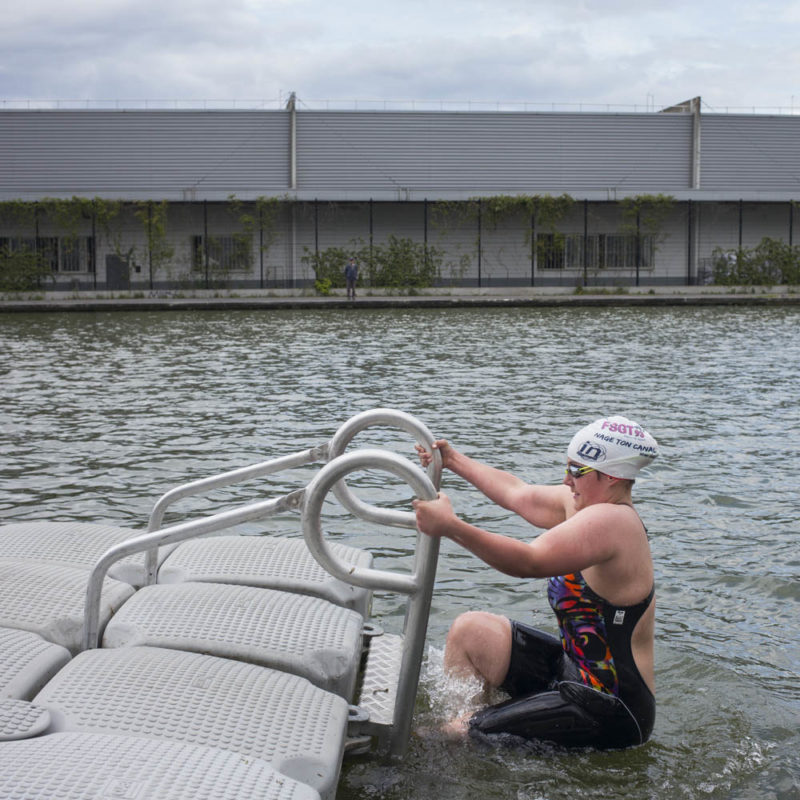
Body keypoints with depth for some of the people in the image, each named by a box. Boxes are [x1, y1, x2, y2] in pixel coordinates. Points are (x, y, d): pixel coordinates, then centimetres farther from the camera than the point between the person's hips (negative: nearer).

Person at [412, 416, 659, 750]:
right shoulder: (583, 503, 5)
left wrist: (450, 526, -39)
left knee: (470, 739, -17)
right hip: (574, 670, 10)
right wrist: (454, 460, 20)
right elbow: (519, 493, 16)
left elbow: (529, 562, -35)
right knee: (469, 631, 8)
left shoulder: (608, 521, -24)